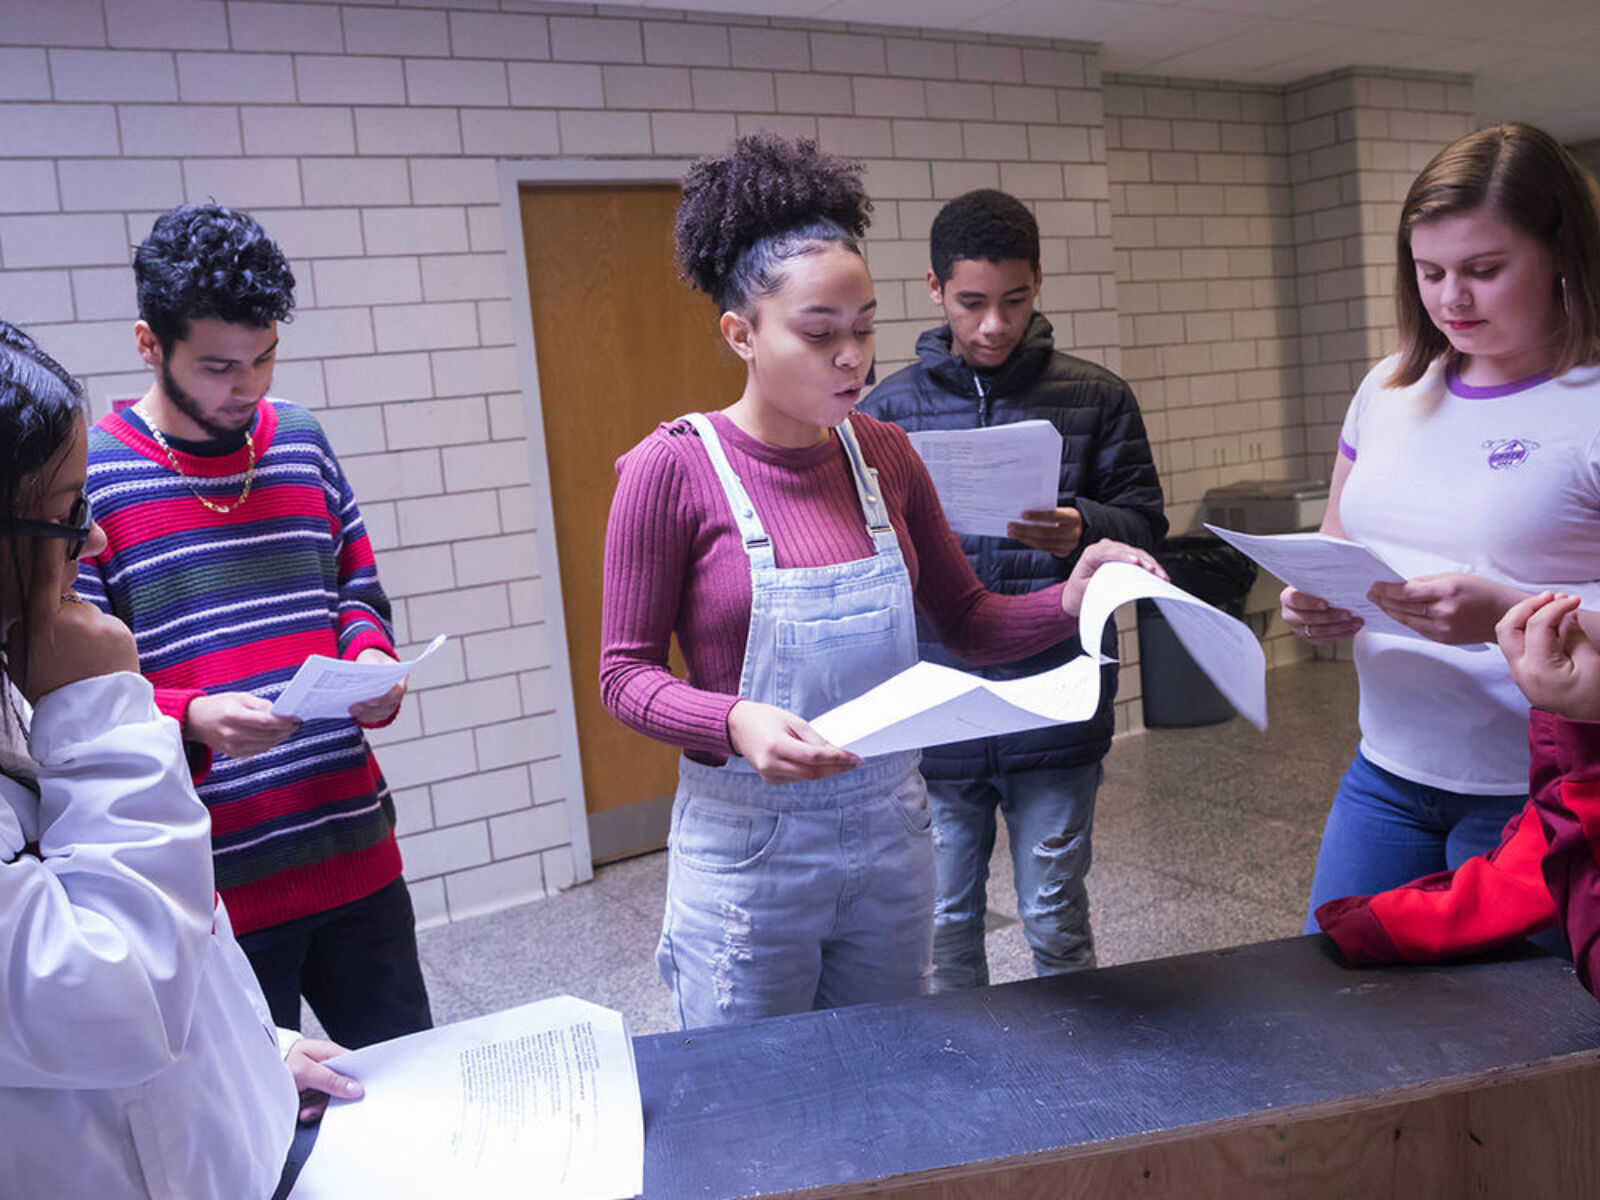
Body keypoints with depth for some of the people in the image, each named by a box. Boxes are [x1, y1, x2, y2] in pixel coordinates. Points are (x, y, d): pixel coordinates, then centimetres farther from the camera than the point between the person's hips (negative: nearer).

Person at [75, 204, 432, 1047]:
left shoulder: (299, 439, 7)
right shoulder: (85, 475, -6)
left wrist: (374, 664, -5)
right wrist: (192, 719, -23)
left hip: (357, 856, 4)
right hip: (214, 890, -4)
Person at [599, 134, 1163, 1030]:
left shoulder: (884, 454, 1)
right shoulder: (674, 470, -13)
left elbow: (967, 622, 8)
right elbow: (626, 672, -9)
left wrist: (1070, 602, -10)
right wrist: (736, 722, -26)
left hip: (891, 831, 5)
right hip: (749, 847, -4)